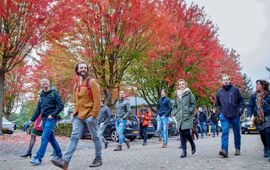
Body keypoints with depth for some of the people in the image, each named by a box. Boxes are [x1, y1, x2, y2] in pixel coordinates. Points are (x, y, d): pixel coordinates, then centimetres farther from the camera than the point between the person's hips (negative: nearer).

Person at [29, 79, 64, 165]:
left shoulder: (54, 93, -4)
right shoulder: (41, 96, 15)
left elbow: (61, 105, -10)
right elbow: (38, 109, 19)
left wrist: (53, 114, -16)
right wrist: (33, 119, 14)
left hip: (51, 119, -7)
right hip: (44, 119, 7)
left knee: (44, 138, -13)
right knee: (51, 137, 13)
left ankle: (38, 158, -13)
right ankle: (58, 154, 27)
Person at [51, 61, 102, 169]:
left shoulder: (92, 82, -5)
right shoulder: (77, 85, 16)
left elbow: (97, 100, -11)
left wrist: (93, 115, -17)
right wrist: (74, 113, 13)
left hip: (89, 115, -6)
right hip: (78, 116, 6)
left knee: (95, 138, 6)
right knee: (74, 137, -4)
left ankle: (98, 159, 20)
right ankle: (65, 162, -11)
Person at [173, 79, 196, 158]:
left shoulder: (189, 93, 1)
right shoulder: (176, 95, 13)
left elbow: (193, 104, 1)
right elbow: (174, 106, 21)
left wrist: (189, 111, -10)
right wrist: (175, 113, 7)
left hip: (187, 117, -4)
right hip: (179, 117, 4)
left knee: (187, 133, -10)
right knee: (181, 134, 2)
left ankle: (193, 145, 19)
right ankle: (183, 151, 7)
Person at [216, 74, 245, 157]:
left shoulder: (235, 89, 0)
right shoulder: (219, 91, 6)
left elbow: (241, 101, 5)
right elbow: (218, 104, 17)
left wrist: (240, 110, -5)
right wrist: (219, 112, 8)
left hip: (235, 115, 0)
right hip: (224, 116, 0)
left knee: (237, 133, 12)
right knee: (225, 132, -12)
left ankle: (237, 149, 29)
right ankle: (224, 150, -18)